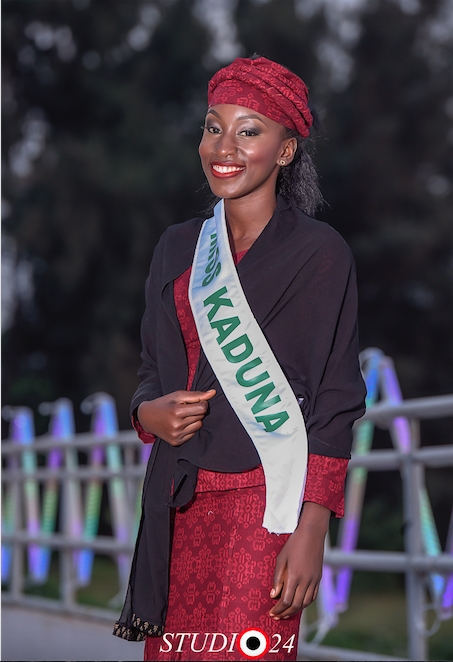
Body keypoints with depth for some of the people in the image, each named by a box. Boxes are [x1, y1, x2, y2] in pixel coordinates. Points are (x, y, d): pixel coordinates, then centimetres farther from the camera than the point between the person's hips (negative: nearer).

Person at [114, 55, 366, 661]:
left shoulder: (319, 253, -3)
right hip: (179, 502, 5)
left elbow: (336, 402, -6)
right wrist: (150, 412, -3)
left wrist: (312, 531, -13)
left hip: (267, 505, -5)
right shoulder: (179, 247, 13)